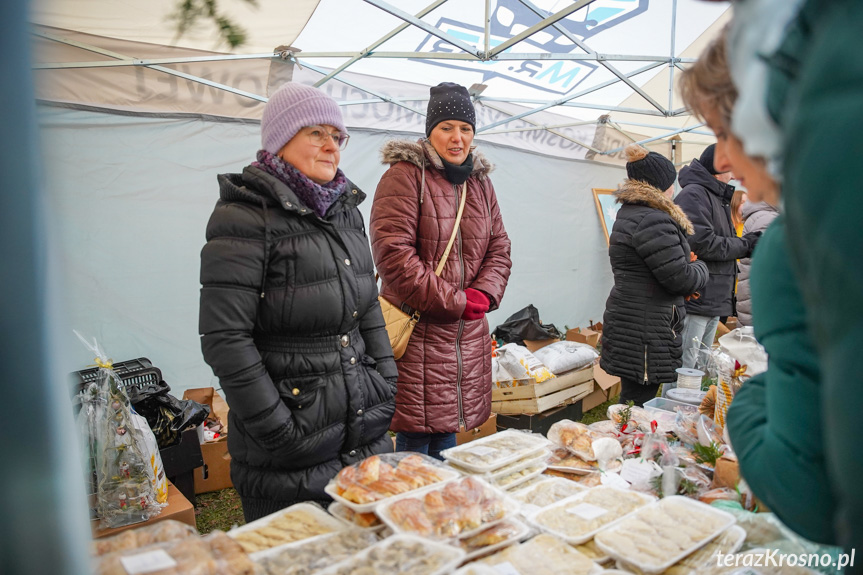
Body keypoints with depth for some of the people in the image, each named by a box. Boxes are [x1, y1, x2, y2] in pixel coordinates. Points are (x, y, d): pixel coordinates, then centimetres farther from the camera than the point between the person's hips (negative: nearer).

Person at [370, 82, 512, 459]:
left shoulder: (479, 181, 15)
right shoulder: (405, 175, -7)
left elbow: (499, 247, 17)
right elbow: (392, 251, -17)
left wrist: (484, 293, -3)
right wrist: (452, 301, -15)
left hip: (468, 333, 7)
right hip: (418, 331, -6)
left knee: (448, 432, 16)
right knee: (416, 440, 0)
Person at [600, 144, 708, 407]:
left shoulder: (628, 213, 17)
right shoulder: (653, 221, -18)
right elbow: (680, 278, -17)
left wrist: (685, 258, 11)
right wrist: (700, 267, 4)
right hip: (645, 333, -10)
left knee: (632, 402, 15)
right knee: (639, 403, -3)